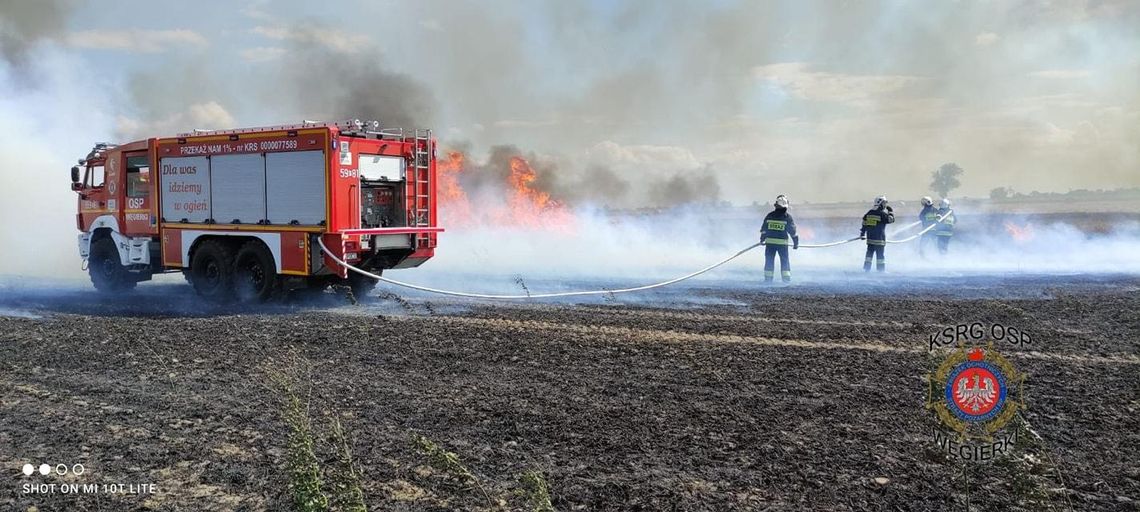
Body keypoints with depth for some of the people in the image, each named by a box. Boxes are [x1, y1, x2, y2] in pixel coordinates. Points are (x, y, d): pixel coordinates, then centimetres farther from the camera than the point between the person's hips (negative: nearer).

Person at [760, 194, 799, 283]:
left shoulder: (769, 216, 2)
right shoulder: (787, 217, -4)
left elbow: (763, 229, 7)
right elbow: (793, 231, -2)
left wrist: (762, 239, 20)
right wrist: (796, 243, 6)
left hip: (770, 242, 1)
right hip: (782, 242, -1)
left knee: (769, 260, 9)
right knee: (785, 260, 8)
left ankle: (768, 278, 8)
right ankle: (786, 278, 5)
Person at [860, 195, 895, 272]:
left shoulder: (869, 213, 7)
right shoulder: (882, 214, -12)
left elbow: (864, 224, 10)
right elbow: (891, 219, -5)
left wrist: (862, 234, 18)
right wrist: (891, 211, 7)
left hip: (870, 237, 6)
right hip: (879, 238, -6)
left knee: (869, 253, 12)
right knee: (880, 255, 1)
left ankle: (866, 269, 13)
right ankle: (881, 270, 3)